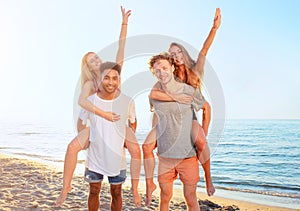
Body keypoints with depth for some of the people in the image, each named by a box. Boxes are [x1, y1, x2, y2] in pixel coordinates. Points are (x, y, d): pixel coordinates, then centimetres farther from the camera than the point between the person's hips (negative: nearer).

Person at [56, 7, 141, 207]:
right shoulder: (90, 83, -5)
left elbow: (121, 47, -9)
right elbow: (82, 101, -27)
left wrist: (124, 23, -17)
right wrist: (104, 114, -39)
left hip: (119, 121, 1)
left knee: (136, 149, -24)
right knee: (73, 146, -20)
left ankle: (135, 188, -6)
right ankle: (66, 186, -4)